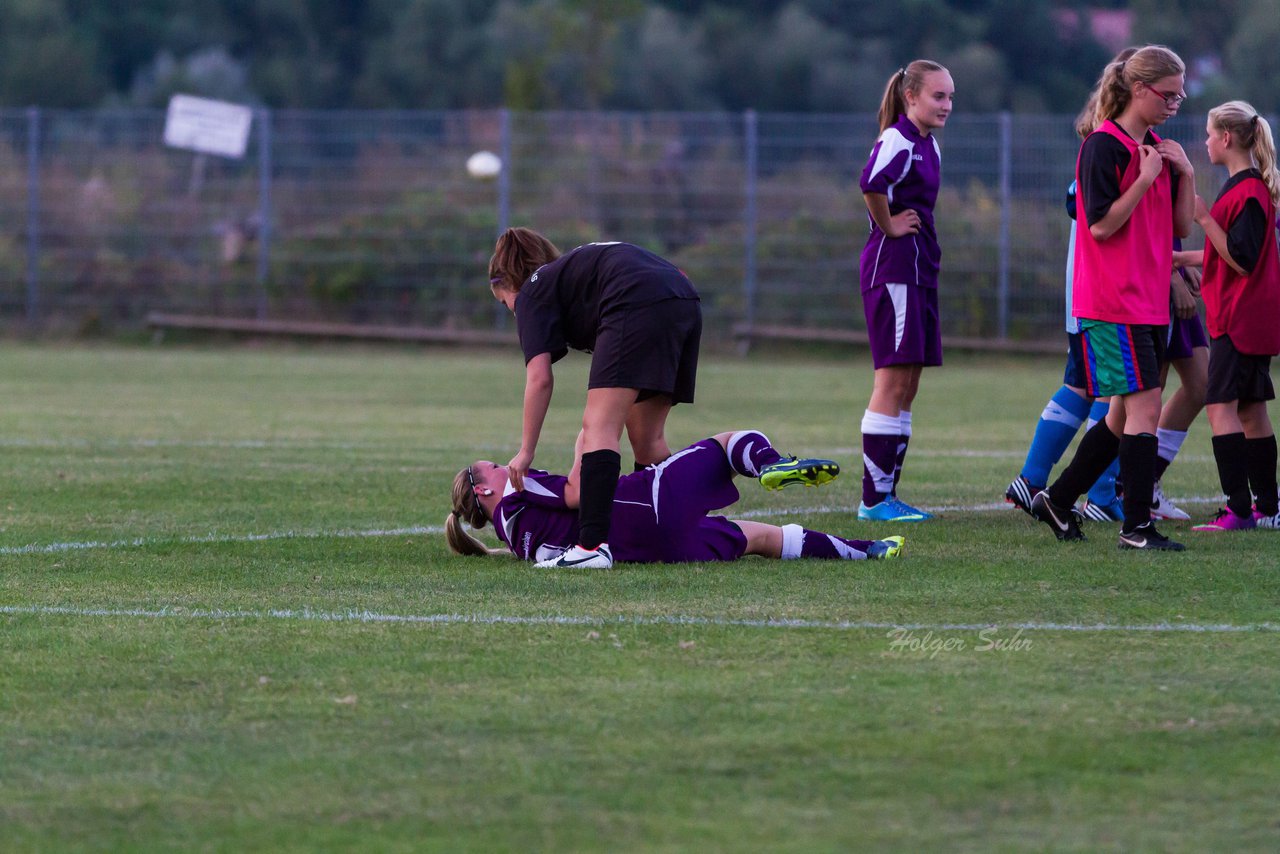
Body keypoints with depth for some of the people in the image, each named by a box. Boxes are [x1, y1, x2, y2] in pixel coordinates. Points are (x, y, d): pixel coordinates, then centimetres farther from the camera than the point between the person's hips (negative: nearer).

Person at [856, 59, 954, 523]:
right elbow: (871, 183, -33)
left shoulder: (928, 145, 16)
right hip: (892, 268, -10)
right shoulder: (897, 141, -13)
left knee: (907, 386, 9)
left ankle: (886, 491, 13)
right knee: (893, 380, -10)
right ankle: (874, 498, -9)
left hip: (919, 271, 10)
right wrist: (889, 225, -19)